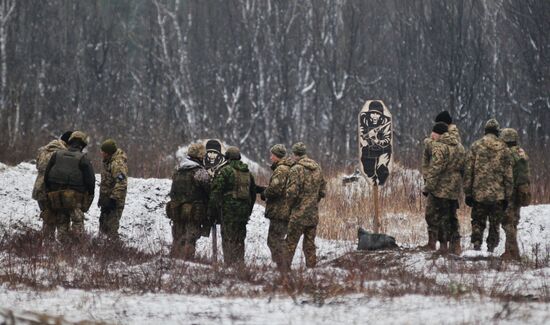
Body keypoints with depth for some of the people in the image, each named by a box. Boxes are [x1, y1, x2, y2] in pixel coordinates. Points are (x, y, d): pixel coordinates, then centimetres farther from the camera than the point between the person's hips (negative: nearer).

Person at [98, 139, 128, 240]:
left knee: (111, 229, -9)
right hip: (107, 200, 11)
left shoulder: (117, 164, -22)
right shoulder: (109, 162, 12)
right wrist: (102, 198, 26)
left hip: (114, 202, -11)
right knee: (104, 227, 17)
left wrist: (113, 199, -30)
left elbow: (121, 184, -30)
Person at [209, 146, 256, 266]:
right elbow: (253, 193, 21)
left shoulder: (224, 171, -7)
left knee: (228, 239, -5)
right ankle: (240, 263, 14)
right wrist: (249, 210, 27)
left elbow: (216, 192, -11)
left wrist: (211, 210, -6)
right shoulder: (248, 173, 14)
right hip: (244, 211, 6)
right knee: (239, 239, 13)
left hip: (228, 210, -6)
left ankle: (229, 264, -10)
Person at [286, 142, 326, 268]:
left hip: (298, 214, -6)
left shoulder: (296, 169, -14)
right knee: (310, 245, 12)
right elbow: (322, 190, 14)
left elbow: (292, 192, -17)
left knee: (291, 244, -2)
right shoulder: (317, 168, 9)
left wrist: (288, 206, -2)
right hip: (313, 214, 6)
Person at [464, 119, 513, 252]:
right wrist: (507, 196, 7)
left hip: (479, 193, 0)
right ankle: (491, 247, 5)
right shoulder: (504, 149, 1)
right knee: (495, 224, 9)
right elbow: (508, 175, 2)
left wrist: (468, 193, 3)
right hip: (498, 195, 0)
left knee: (478, 221, 9)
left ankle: (476, 244, -3)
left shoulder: (476, 146, 0)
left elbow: (468, 171, -1)